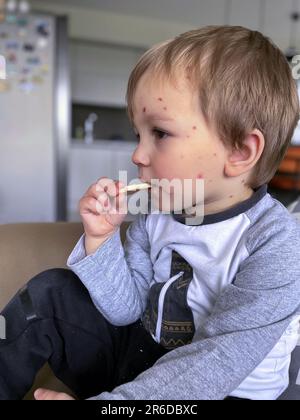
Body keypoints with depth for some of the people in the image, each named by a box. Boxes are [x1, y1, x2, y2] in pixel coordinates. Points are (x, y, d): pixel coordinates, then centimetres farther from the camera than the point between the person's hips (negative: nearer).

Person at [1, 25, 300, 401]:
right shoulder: (156, 214, -5)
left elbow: (219, 360, -27)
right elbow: (126, 309, -4)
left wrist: (106, 399, -32)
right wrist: (102, 238, -19)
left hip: (222, 389, -5)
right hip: (138, 356, 6)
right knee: (51, 292, -3)